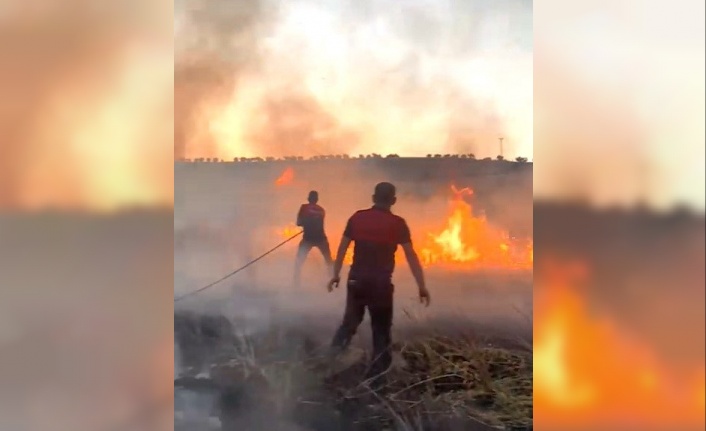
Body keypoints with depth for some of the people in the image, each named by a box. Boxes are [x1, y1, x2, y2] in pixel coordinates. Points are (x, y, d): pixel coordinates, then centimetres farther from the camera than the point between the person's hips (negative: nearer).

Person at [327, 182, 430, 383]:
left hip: (356, 279, 3)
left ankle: (332, 357, 6)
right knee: (381, 328, 10)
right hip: (381, 282, -3)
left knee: (350, 321, 21)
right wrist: (422, 287, -5)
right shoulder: (397, 223, -6)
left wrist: (336, 275, 17)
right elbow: (411, 256, -8)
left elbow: (342, 248, 6)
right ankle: (376, 373, 12)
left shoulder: (357, 217, 1)